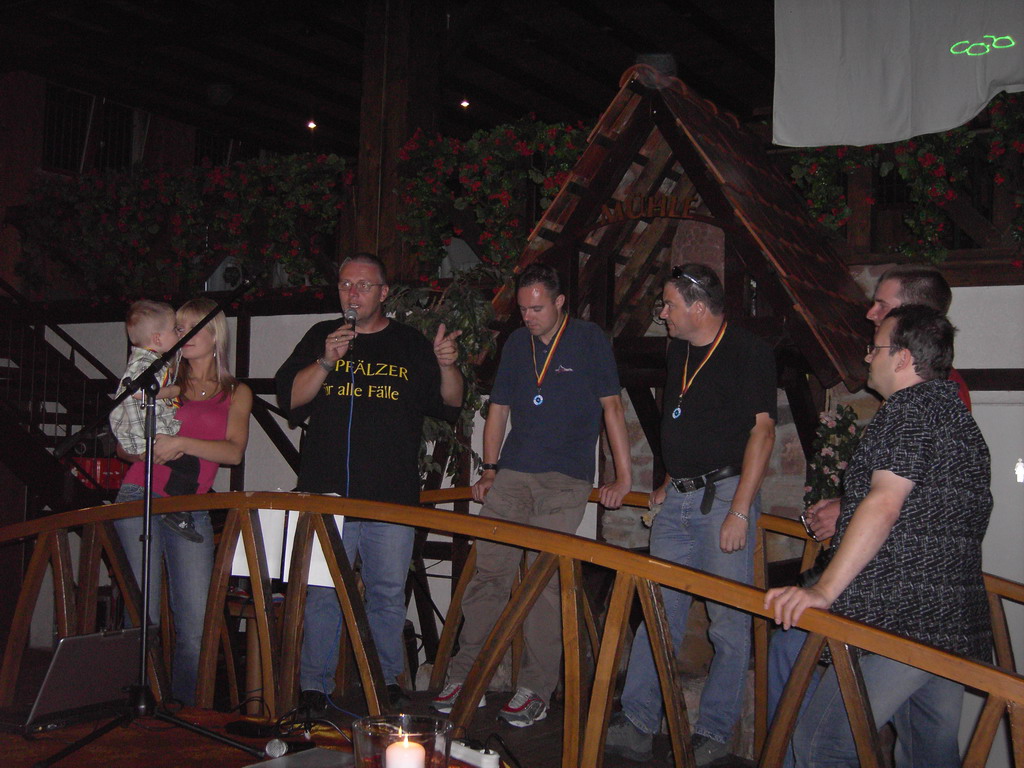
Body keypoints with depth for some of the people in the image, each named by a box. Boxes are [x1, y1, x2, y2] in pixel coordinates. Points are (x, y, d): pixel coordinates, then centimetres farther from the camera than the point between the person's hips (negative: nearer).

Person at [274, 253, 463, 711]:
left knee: (388, 593, 5)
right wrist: (327, 361, -11)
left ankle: (388, 681, 17)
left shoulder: (412, 345, 10)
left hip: (392, 498, 0)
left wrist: (447, 366, -12)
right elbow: (290, 399, 3)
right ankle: (314, 684, 10)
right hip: (327, 493, 0)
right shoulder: (320, 338, 12)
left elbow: (451, 404, 8)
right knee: (321, 592, 1)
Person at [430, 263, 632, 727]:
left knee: (544, 582, -5)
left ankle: (536, 691, 4)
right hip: (512, 475, 4)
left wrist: (623, 476, -7)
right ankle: (464, 675, 7)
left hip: (565, 481, -4)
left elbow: (611, 407, -3)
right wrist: (489, 470, 12)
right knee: (488, 573, -2)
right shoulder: (516, 343, 14)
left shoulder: (590, 341, 1)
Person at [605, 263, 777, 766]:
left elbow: (761, 430, -13)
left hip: (724, 495, -7)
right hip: (678, 499, 7)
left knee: (729, 622, -1)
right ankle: (637, 725, 9)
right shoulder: (678, 351, 16)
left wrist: (739, 511, -18)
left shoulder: (749, 352, -8)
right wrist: (671, 482, 17)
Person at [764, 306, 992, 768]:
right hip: (960, 625, 10)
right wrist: (845, 517, 34)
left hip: (900, 621, -10)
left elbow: (884, 503, -22)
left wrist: (825, 590, -25)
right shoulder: (962, 418, 20)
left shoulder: (909, 408, -10)